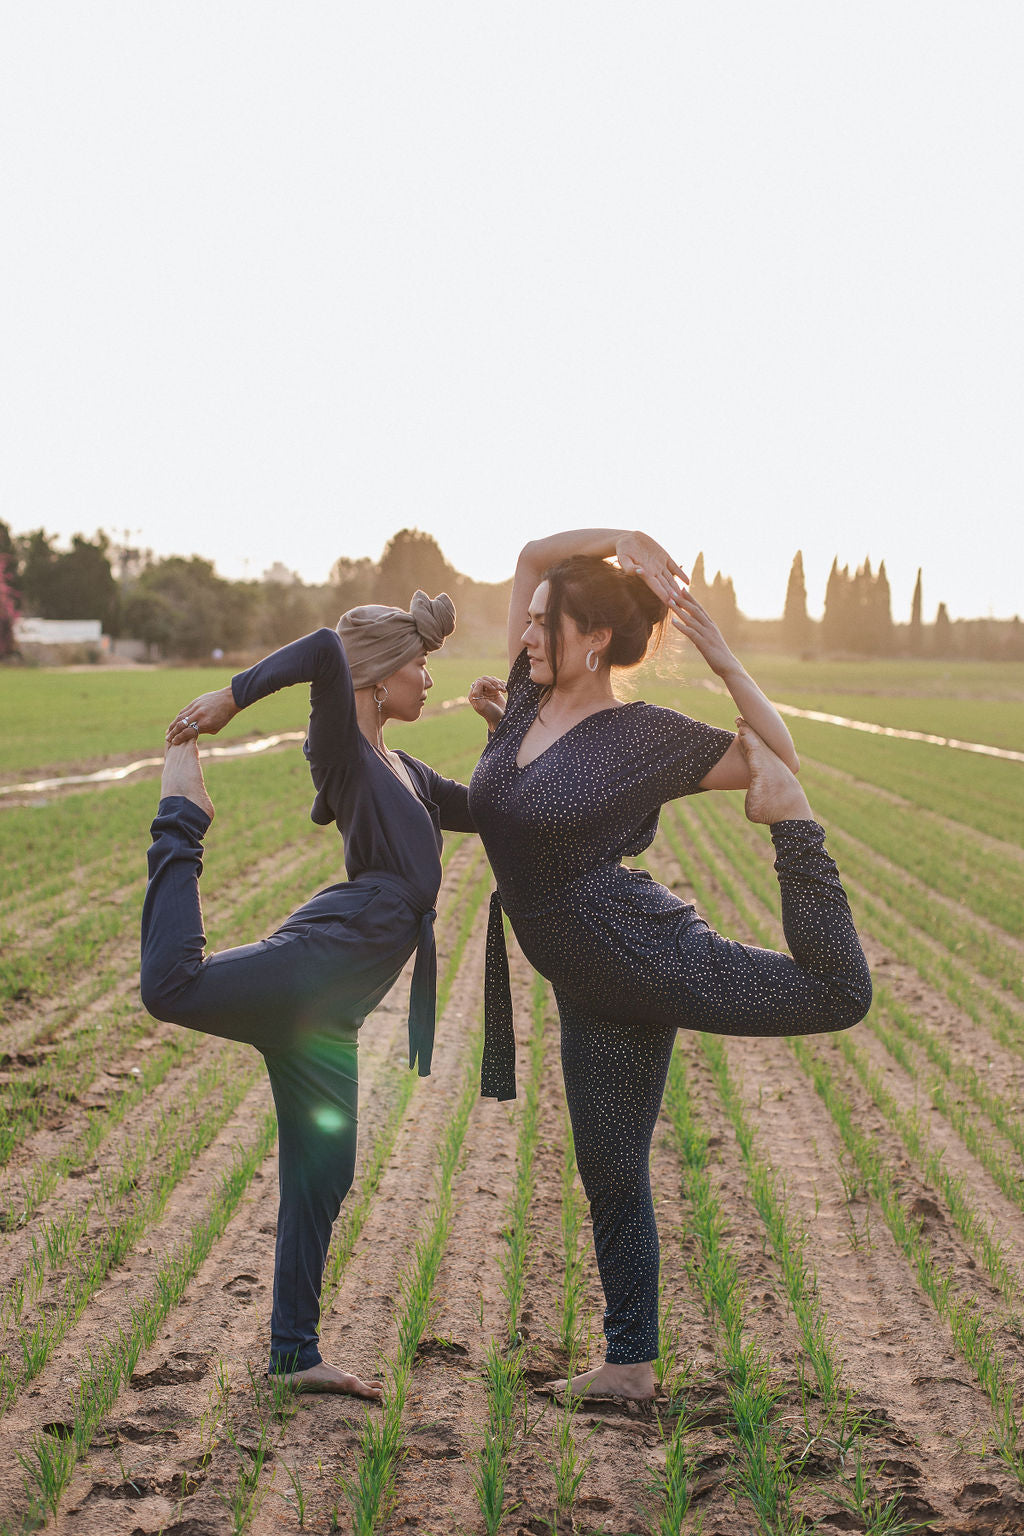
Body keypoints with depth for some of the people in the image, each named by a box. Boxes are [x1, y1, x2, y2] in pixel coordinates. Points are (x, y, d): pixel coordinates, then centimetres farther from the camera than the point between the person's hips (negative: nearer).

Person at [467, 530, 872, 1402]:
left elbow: (779, 761, -4)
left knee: (839, 994, -24)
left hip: (648, 953, -6)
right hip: (592, 993, 6)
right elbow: (534, 555, 12)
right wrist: (623, 540, 4)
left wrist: (725, 663, -13)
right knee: (609, 1172, 13)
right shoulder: (528, 701, 7)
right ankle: (631, 1364, 25)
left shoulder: (644, 737, -9)